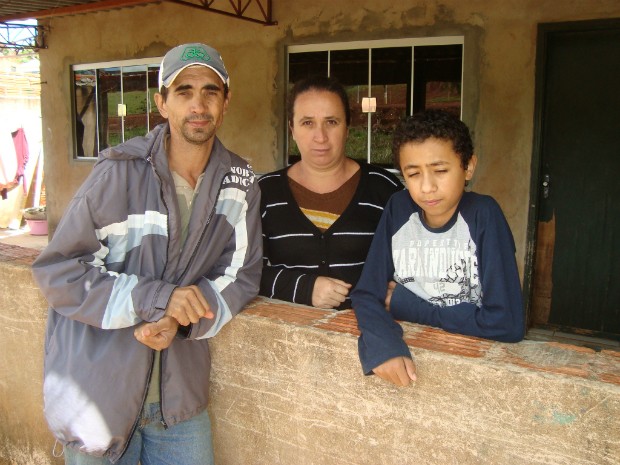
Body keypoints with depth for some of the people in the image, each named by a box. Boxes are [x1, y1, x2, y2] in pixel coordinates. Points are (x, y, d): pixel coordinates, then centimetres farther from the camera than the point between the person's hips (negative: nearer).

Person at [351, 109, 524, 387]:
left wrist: (408, 305, -11)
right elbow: (366, 294, -4)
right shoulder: (398, 210, -3)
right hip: (408, 351, 3)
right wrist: (384, 345, -24)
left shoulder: (483, 215, -12)